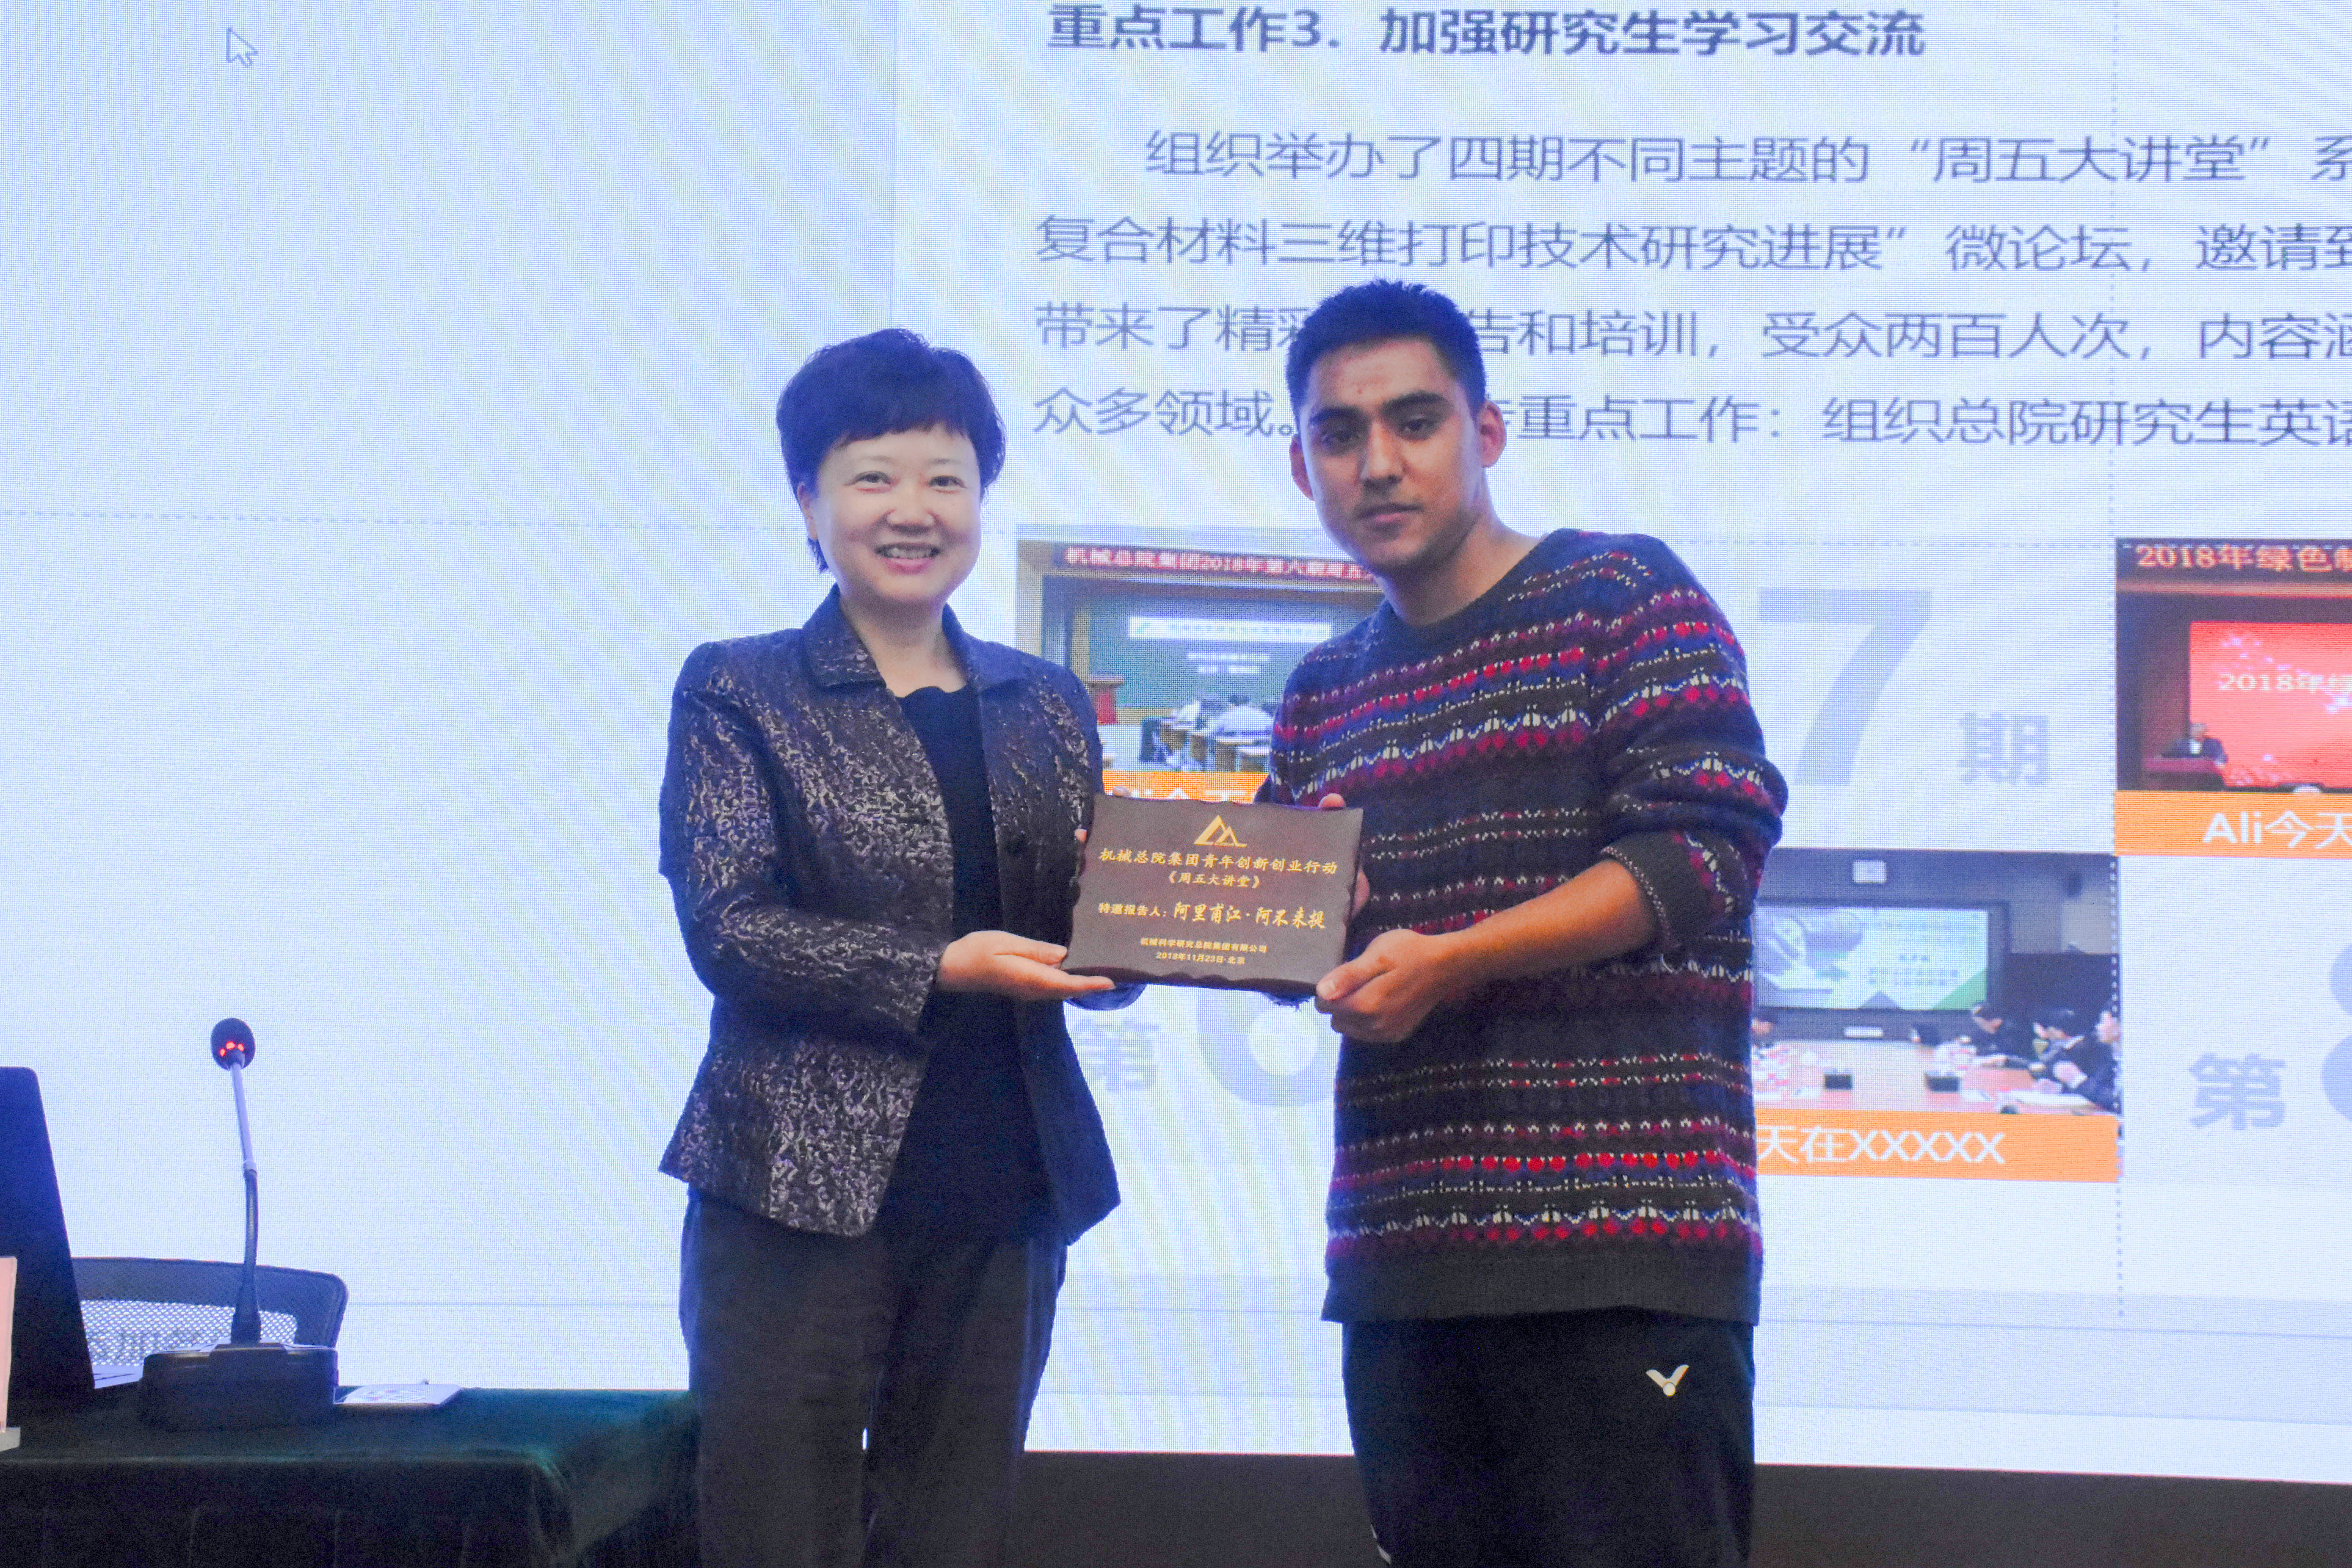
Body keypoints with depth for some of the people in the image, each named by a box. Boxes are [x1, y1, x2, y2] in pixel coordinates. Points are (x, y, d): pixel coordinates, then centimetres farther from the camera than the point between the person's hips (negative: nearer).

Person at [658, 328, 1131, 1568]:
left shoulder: (1045, 706, 15)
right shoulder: (738, 693, 4)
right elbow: (727, 927, -8)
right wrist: (942, 969, -18)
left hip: (1004, 1196, 4)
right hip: (804, 1188, -4)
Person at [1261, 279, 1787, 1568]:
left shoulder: (1620, 594, 0)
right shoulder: (1324, 697, 19)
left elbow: (1707, 845, -11)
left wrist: (1452, 960, -19)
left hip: (1621, 1232, -6)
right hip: (1397, 1255, 6)